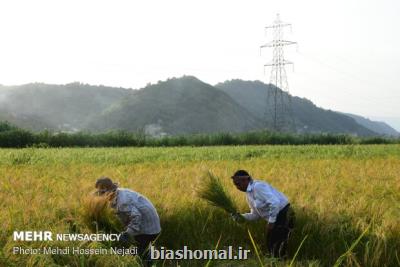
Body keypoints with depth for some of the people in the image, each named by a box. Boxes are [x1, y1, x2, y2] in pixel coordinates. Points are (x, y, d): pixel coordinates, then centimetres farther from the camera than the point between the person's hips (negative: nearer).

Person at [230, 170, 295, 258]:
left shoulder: (258, 187, -21)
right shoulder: (249, 193, 9)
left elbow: (275, 203, -29)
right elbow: (256, 214, 15)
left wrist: (271, 221, -22)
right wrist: (242, 217, -2)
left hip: (284, 215, -10)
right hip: (274, 218, 10)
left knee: (277, 249, -5)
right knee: (270, 246, 16)